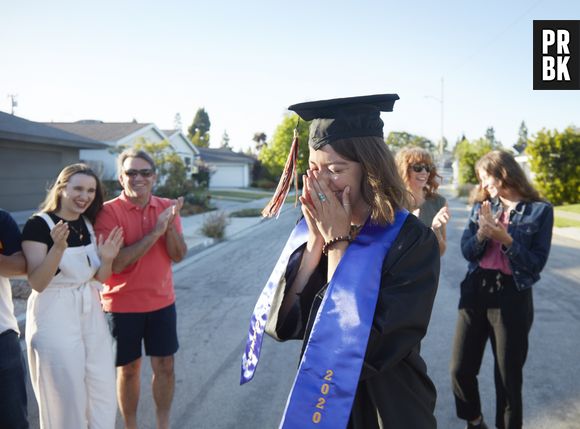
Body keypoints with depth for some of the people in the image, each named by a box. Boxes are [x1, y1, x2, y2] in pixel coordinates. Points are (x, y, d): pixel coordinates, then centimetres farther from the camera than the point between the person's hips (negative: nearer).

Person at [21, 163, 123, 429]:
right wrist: (58, 247, -33)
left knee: (103, 388, 13)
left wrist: (107, 258, -14)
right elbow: (37, 283, -19)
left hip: (91, 312, 6)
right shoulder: (38, 225, -15)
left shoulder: (90, 224, 4)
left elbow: (100, 278, 6)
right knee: (65, 393, 8)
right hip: (55, 316, -6)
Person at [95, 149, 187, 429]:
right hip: (123, 305, -3)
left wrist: (170, 224, -22)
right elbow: (115, 262, -22)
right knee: (129, 369, 11)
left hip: (162, 302, 3)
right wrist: (156, 230, -24)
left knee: (164, 366, 11)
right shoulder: (108, 211, -13)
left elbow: (178, 255, -5)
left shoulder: (166, 207, -1)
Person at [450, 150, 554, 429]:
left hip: (513, 297, -4)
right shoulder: (481, 206, 7)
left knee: (508, 375, 9)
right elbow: (466, 250, 1)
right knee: (460, 368, 8)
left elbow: (537, 262, -8)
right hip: (476, 291, 4)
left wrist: (505, 239, -19)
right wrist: (482, 233, -17)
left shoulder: (540, 210, -5)